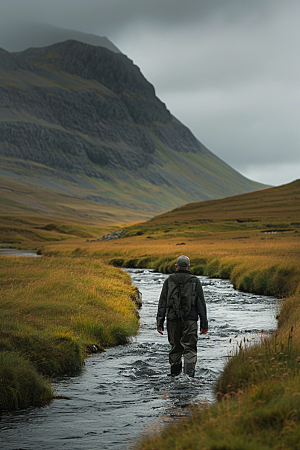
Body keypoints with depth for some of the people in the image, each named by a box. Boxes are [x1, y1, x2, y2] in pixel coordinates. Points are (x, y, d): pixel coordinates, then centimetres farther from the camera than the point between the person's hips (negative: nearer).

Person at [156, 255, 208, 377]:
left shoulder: (169, 281, 6)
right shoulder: (195, 281, 3)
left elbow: (162, 302, 3)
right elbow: (201, 304, 2)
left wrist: (159, 322, 4)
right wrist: (204, 324, 4)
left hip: (173, 319, 2)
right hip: (190, 320, -2)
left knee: (175, 348, 14)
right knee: (189, 349, -2)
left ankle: (175, 374, 18)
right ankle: (189, 374, -18)